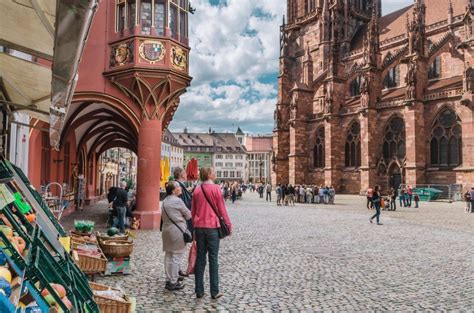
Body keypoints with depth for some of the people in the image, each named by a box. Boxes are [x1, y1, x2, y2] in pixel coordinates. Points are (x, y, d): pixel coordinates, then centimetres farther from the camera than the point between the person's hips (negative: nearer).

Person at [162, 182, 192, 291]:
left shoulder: (165, 201, 11)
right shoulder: (177, 201, -14)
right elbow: (188, 215, -8)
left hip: (166, 229, 9)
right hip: (177, 231, -9)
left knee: (168, 255, 15)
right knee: (176, 256, -1)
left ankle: (169, 278, 25)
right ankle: (173, 282, 3)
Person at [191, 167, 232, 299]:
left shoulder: (197, 190, 6)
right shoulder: (215, 188, -9)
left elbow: (193, 210, 12)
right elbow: (222, 209, -7)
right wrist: (228, 224, 3)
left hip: (199, 227, 5)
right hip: (212, 226, -4)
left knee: (200, 258, 10)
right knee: (213, 259, 2)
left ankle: (199, 290, 14)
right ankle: (214, 291, 6)